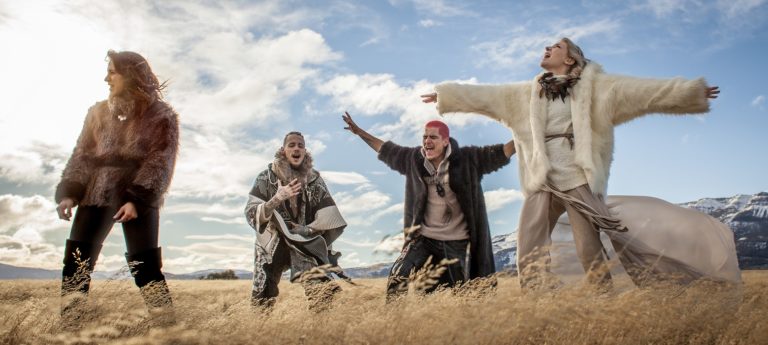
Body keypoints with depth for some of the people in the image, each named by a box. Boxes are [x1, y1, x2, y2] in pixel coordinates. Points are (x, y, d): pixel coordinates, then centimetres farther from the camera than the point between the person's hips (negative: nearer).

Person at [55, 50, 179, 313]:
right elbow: (82, 155, 12)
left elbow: (159, 162, -7)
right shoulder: (99, 112, 14)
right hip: (96, 195, 5)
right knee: (75, 264, 0)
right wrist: (68, 192, -3)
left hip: (138, 198, -5)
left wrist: (137, 200, -18)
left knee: (144, 266, -8)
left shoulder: (161, 115, 0)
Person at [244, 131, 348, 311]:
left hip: (305, 241, 1)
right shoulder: (267, 177, -1)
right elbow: (251, 214, -9)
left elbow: (330, 220, -2)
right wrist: (277, 198, -24)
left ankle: (317, 289, -47)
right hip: (272, 244, 0)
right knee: (263, 302, -4)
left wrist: (305, 231, -16)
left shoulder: (315, 180, 2)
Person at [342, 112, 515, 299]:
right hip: (424, 238, 1)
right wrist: (359, 132, 17)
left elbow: (498, 154, -8)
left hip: (458, 242, -1)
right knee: (398, 280, -15)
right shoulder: (414, 158, 1)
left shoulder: (467, 159, -7)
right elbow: (386, 150, 14)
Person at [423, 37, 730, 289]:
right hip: (543, 184, 4)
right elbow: (485, 95, 20)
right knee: (530, 250, -6)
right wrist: (444, 94, 20)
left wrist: (689, 91, -5)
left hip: (579, 181, -3)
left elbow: (634, 90, 2)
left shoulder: (590, 84, 8)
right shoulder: (528, 92, 19)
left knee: (591, 252, -7)